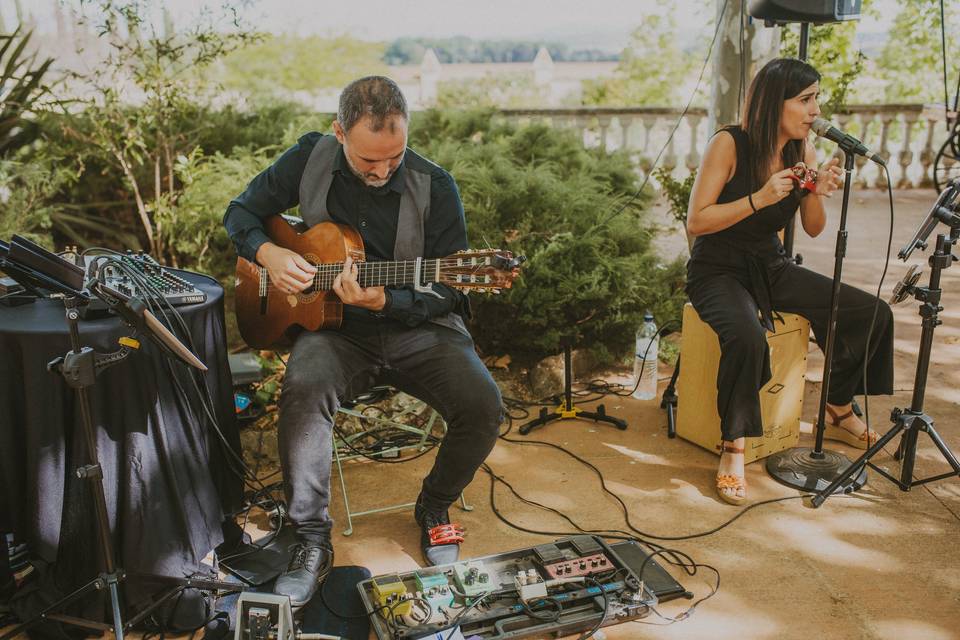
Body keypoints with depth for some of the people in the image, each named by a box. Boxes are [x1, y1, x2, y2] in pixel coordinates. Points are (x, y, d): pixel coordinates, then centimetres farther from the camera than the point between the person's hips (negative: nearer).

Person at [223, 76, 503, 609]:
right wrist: (267, 254, -11)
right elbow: (241, 212, 11)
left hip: (417, 326, 0)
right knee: (303, 390, -32)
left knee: (483, 407, -23)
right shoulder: (309, 159, -2)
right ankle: (312, 540, -13)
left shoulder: (435, 187, -10)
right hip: (336, 327, 1)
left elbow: (448, 291, -8)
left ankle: (433, 507, 9)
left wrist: (383, 301, -27)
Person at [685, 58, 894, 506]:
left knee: (873, 314, 0)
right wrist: (759, 198, -29)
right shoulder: (729, 145, -17)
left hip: (770, 267, 7)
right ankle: (733, 451, -20)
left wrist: (818, 193, -14)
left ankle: (838, 414, 21)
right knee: (747, 338, -38)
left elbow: (813, 230, 6)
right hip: (718, 271, -6)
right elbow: (696, 222, -20)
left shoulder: (802, 151, 1)